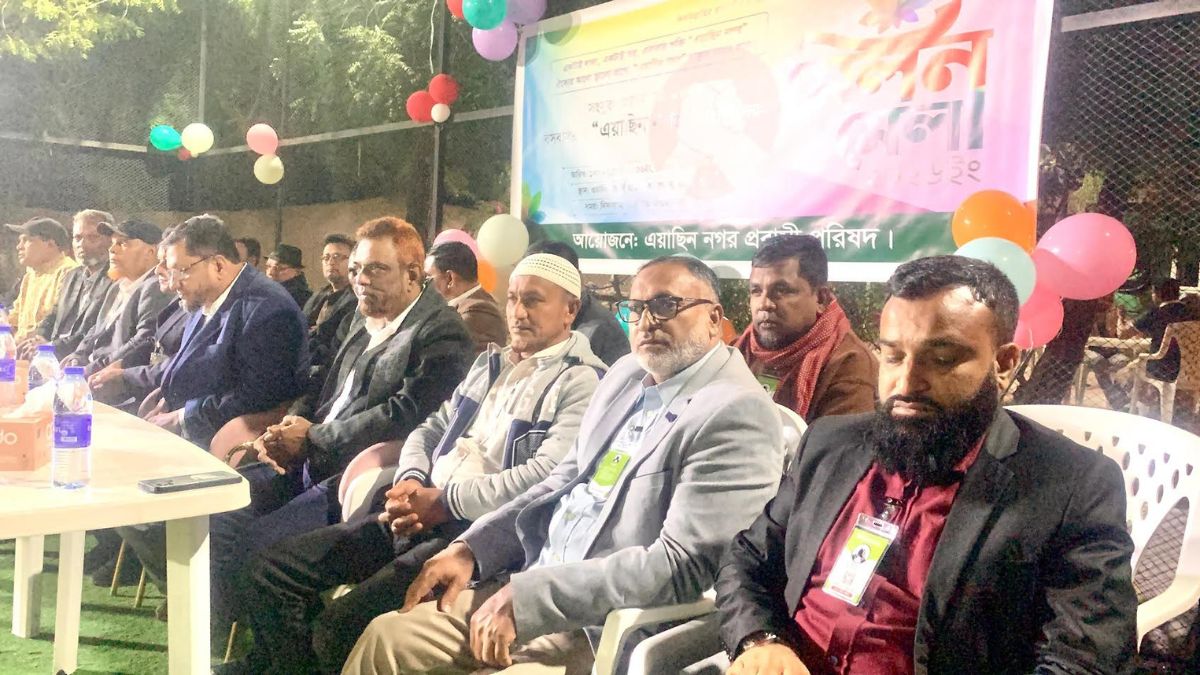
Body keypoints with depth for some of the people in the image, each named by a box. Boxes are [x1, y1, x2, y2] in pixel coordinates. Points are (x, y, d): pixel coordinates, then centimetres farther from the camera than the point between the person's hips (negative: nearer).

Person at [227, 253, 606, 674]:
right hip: (421, 515, 8)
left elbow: (547, 478, -19)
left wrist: (444, 501, -14)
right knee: (267, 573, -1)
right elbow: (431, 430, 21)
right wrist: (410, 482, -2)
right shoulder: (491, 362, 21)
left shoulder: (582, 382, -7)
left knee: (339, 626, -24)